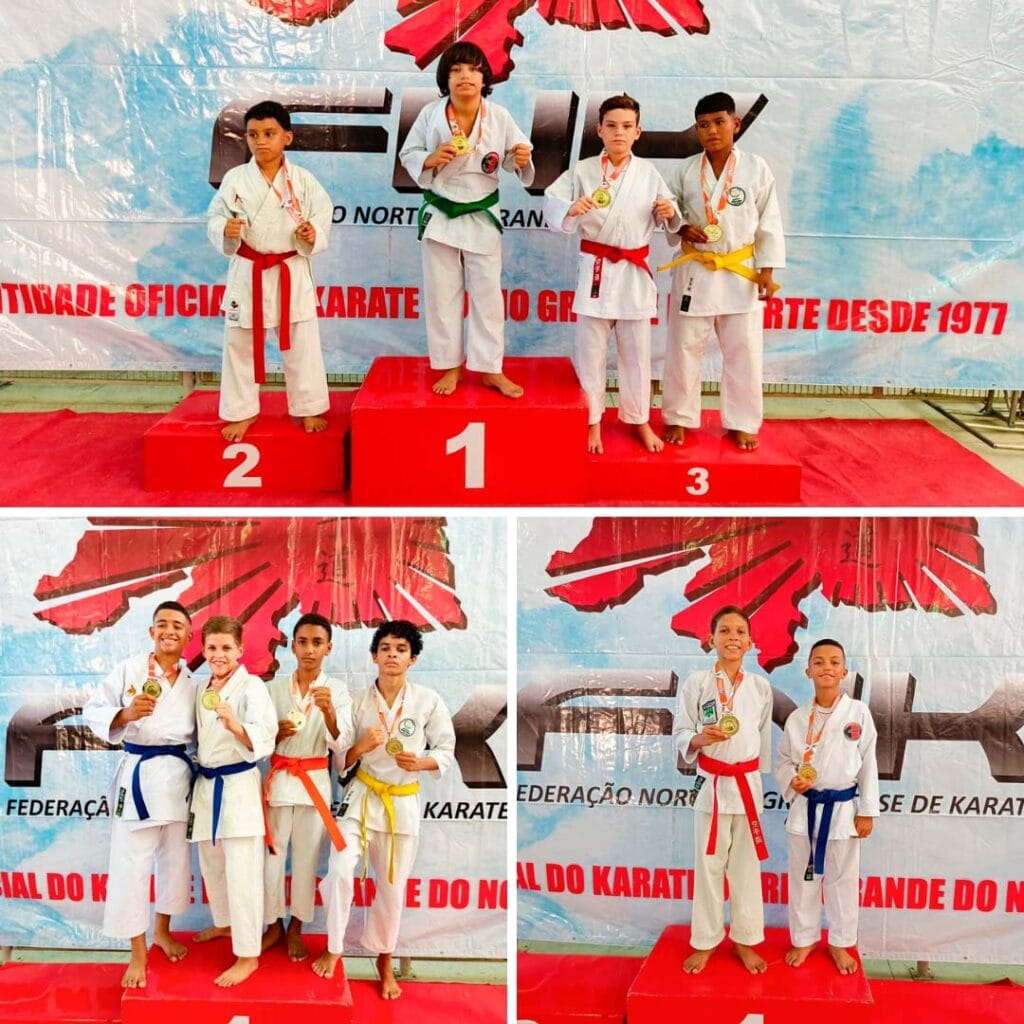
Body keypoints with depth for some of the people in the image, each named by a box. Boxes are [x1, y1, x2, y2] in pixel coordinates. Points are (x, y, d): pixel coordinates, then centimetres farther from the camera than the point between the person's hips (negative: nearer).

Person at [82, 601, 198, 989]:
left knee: (176, 859, 15)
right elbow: (93, 710, -6)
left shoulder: (192, 681, 5)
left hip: (179, 775, 4)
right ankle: (138, 953, 12)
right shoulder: (129, 669, -6)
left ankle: (162, 931, 37)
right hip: (138, 773, -4)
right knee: (132, 864, -2)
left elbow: (199, 732, 11)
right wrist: (126, 714, -22)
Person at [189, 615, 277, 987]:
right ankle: (225, 923, 43)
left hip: (239, 785, -8)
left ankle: (248, 955, 3)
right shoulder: (202, 689, 10)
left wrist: (235, 726, -43)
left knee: (241, 874, -6)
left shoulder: (252, 686, -13)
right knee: (212, 865, 21)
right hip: (207, 784, 8)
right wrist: (199, 780, 18)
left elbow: (264, 740, -24)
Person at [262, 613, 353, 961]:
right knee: (272, 853, 6)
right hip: (279, 779, 1)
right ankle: (274, 925, 24)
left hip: (315, 782, -1)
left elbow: (342, 746, -13)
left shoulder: (337, 690, -5)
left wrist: (329, 712, -30)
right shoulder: (276, 687, 0)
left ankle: (296, 929, 23)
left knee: (306, 856, 7)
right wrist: (277, 734, -17)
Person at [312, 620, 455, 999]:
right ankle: (333, 949, 8)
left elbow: (446, 750, 0)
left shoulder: (428, 701, -7)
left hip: (403, 803, 0)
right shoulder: (358, 702, -3)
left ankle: (384, 960, 30)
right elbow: (341, 761, 2)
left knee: (392, 887, 8)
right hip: (362, 797, 0)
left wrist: (420, 762, -19)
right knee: (340, 870, -16)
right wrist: (361, 747, -18)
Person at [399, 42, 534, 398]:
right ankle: (451, 366, 22)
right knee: (442, 293, 8)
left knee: (487, 293, 5)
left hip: (482, 216, 0)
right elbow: (408, 154, 0)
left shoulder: (499, 116, -9)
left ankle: (491, 369, 16)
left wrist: (522, 160, -22)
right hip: (440, 215, 0)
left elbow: (514, 158, 0)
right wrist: (430, 160, -20)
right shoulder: (430, 114, -9)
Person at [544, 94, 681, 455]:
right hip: (596, 269, -1)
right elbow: (551, 201, -4)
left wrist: (669, 213, -12)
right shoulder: (582, 171, -2)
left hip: (635, 271, 1)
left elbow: (668, 219, 10)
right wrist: (570, 209, -23)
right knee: (591, 351, 5)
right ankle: (593, 421, 20)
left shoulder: (649, 173, 4)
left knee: (636, 351, 10)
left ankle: (639, 420, 25)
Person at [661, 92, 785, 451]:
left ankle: (742, 423, 18)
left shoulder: (756, 168, -4)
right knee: (683, 348, 6)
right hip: (694, 271, 1)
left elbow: (769, 222, 0)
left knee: (743, 351, 5)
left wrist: (766, 269, -3)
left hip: (741, 273, -1)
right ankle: (679, 418, 21)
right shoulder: (686, 170, -1)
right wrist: (682, 230, -13)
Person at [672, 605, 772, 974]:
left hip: (748, 784, 2)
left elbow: (764, 737, 11)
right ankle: (705, 941, 20)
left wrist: (760, 779, 13)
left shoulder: (760, 685, 3)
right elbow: (680, 733, -2)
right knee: (709, 864, 6)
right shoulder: (696, 682, -6)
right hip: (711, 784, -2)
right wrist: (701, 740, -23)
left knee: (746, 864, 9)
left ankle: (745, 940, 23)